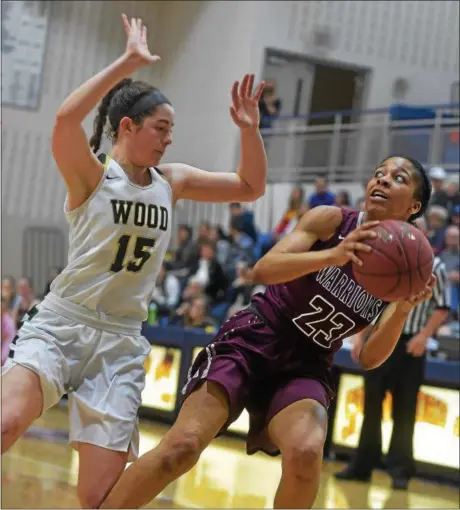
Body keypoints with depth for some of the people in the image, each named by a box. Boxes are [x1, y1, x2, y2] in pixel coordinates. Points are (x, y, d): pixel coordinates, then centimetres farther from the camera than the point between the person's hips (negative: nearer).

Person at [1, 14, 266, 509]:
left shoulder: (172, 181, 11)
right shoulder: (92, 175, -7)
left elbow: (250, 187, 17)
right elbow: (66, 117, -28)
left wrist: (249, 129, 0)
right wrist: (129, 61, -27)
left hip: (120, 342, 5)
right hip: (60, 324, -5)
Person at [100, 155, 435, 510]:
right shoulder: (330, 220, -9)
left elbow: (369, 359, -4)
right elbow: (263, 270, -22)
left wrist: (405, 309, -22)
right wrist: (332, 256, -38)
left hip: (306, 368, 2)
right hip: (253, 342, -2)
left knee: (306, 455, -28)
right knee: (183, 446, -19)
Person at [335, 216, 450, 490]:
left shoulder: (434, 267, -3)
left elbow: (442, 308, -3)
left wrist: (423, 336, -13)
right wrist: (360, 336, 7)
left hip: (410, 345, -3)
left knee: (404, 410, 1)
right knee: (371, 405, 7)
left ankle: (400, 470, 9)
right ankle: (362, 465, 14)